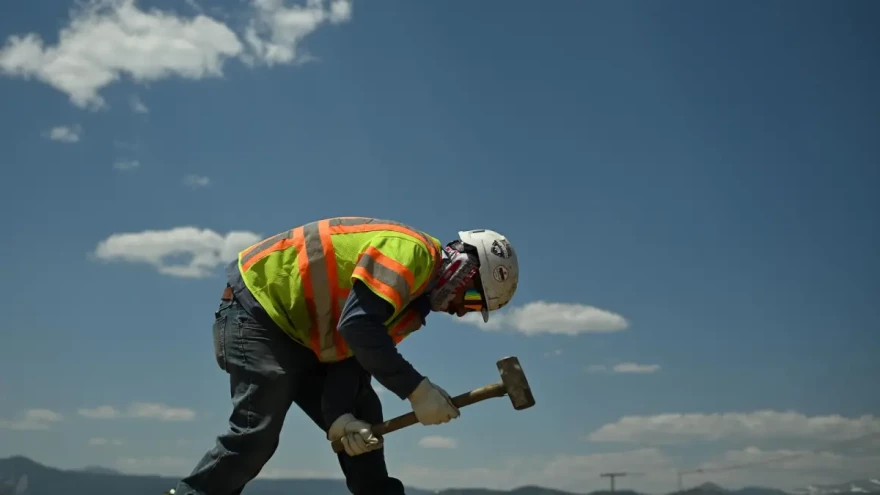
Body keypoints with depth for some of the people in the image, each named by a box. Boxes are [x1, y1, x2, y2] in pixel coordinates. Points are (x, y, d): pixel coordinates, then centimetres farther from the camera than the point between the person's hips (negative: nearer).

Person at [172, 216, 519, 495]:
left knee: (363, 420, 6)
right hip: (257, 308, -10)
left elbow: (353, 355, 3)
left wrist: (340, 416, -14)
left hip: (300, 334, 10)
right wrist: (416, 389, -27)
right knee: (256, 434, -15)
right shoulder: (411, 251, -20)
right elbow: (357, 325, -31)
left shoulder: (413, 300, 10)